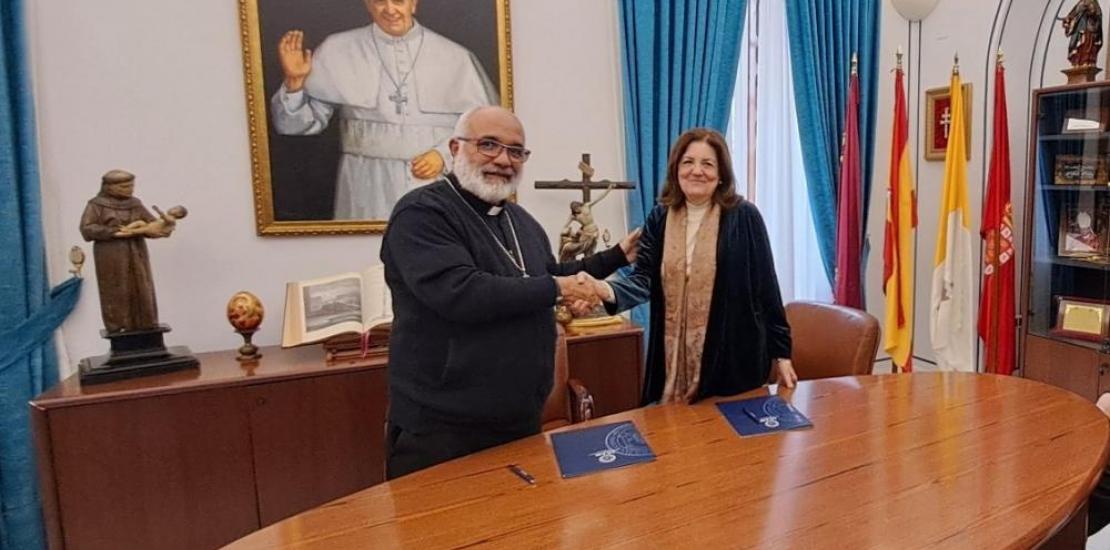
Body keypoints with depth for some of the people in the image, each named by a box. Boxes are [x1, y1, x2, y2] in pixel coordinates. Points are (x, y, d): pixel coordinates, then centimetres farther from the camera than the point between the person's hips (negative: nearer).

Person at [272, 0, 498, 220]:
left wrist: (445, 154, -8)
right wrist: (294, 82, -13)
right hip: (367, 195, 0)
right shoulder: (337, 51, 4)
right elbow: (299, 123, 5)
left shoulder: (456, 57, 3)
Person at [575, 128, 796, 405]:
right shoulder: (660, 218, 4)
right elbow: (643, 278, -4)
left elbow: (765, 286, -3)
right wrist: (607, 290, -24)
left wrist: (781, 351, -1)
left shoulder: (743, 217, -6)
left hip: (735, 357, -2)